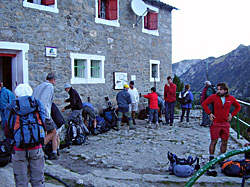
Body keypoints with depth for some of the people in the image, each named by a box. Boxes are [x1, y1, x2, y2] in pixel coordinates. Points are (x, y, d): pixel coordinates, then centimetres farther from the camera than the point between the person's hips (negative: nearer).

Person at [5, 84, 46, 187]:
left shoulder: (11, 108, -2)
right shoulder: (38, 105, 2)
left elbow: (8, 133, 1)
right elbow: (43, 128, 6)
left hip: (19, 149, -1)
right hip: (36, 148, 1)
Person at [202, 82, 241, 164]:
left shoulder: (231, 98, 0)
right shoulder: (213, 97, -7)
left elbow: (238, 107, 17)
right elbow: (204, 103, 2)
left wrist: (232, 115, 6)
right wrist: (209, 113, -4)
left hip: (225, 124, 3)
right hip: (215, 123, -3)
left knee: (224, 142, 11)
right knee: (214, 142, 1)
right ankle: (211, 159, 11)